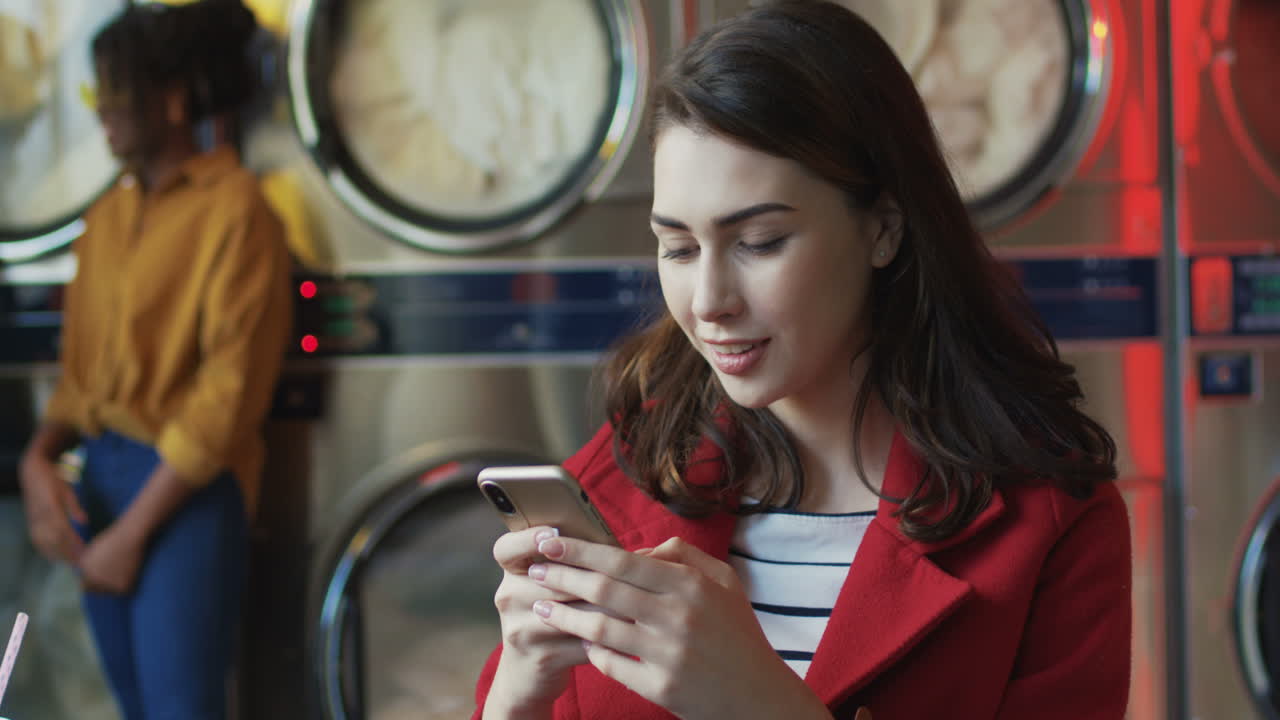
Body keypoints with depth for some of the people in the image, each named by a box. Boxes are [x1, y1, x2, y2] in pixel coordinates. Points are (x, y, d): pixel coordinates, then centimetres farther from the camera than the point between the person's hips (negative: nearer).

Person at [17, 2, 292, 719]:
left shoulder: (232, 209, -11)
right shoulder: (109, 214, 11)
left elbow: (229, 393, -14)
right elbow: (81, 364, 15)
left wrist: (133, 530, -14)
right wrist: (41, 459, -5)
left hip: (188, 492, -7)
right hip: (98, 475, 7)